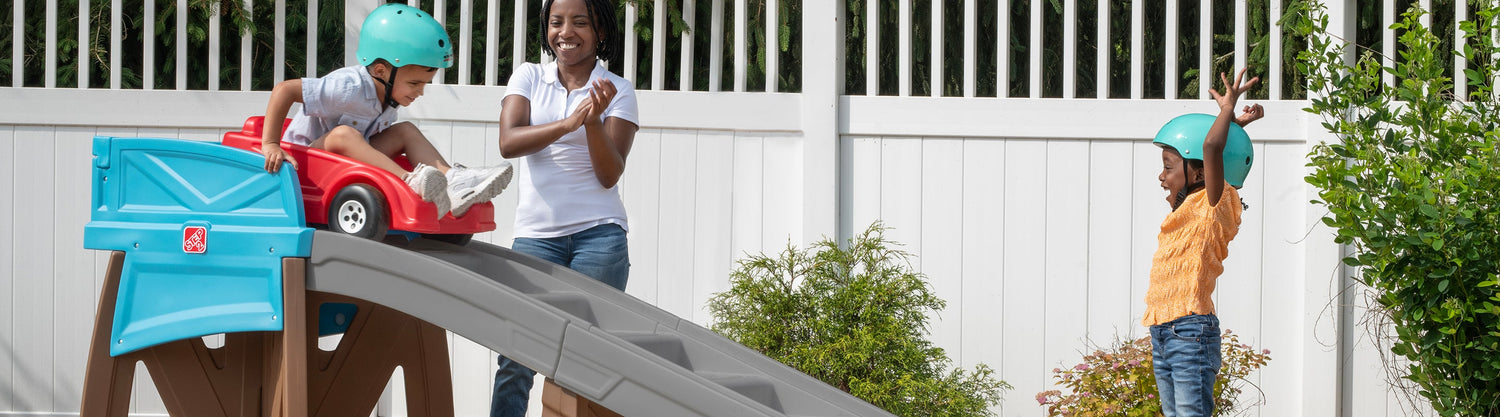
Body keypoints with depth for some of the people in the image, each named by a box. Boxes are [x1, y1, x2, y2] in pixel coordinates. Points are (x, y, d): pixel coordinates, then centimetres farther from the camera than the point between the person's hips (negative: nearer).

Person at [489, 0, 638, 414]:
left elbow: (609, 174, -3)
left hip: (598, 234, -1)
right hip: (536, 234, 1)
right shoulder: (529, 77, 8)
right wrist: (569, 123, -22)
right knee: (515, 360, -8)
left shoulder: (617, 91, 4)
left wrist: (594, 122, -20)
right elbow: (508, 143, -8)